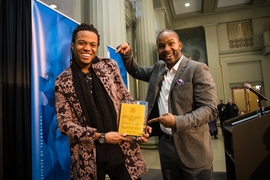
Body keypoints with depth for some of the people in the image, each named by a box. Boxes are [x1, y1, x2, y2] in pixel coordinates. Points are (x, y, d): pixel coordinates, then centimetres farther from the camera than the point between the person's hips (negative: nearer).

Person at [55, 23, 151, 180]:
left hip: (122, 150, 2)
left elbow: (126, 99, 6)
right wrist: (101, 137, -13)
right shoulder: (63, 82, -2)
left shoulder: (109, 66, 2)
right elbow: (65, 123, -5)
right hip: (88, 157, -1)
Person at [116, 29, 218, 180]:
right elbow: (137, 71, 23)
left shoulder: (198, 69, -12)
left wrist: (178, 122, -29)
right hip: (166, 145, 6)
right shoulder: (158, 68, 6)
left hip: (193, 150, -5)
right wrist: (127, 53, 4)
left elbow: (210, 109, -17)